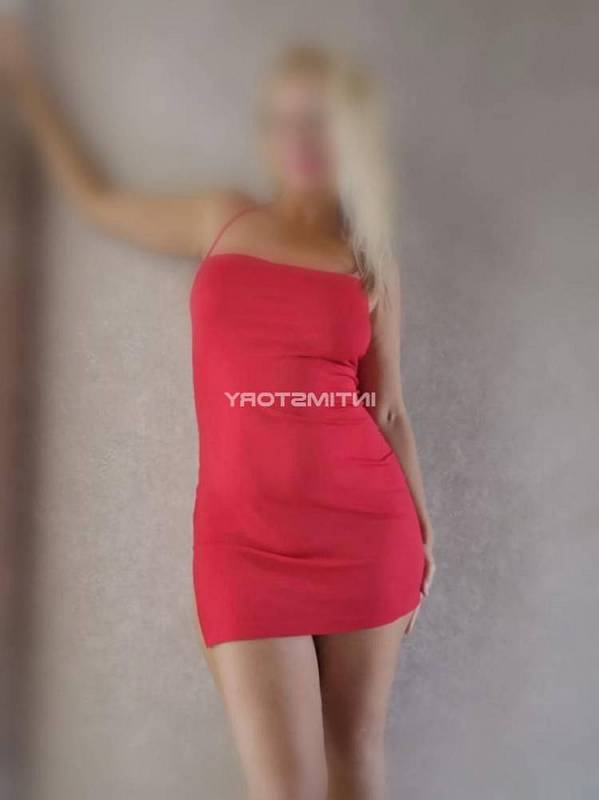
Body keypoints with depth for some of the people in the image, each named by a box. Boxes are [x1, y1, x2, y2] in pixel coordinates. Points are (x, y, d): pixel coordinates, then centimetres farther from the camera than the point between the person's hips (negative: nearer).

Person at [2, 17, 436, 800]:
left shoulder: (371, 260, 7)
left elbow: (389, 408, 12)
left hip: (366, 529, 1)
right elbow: (97, 198, 22)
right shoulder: (222, 219, 8)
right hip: (246, 538, 0)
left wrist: (421, 530, 13)